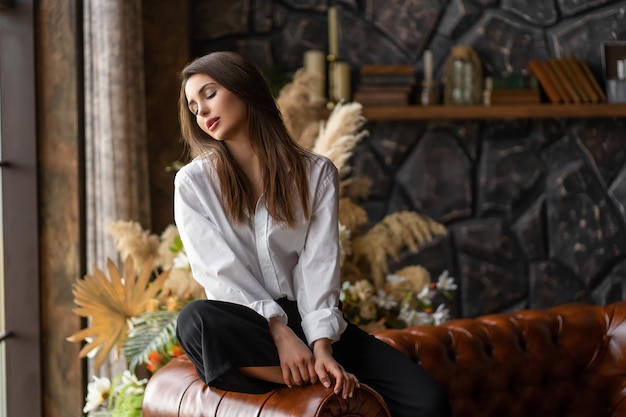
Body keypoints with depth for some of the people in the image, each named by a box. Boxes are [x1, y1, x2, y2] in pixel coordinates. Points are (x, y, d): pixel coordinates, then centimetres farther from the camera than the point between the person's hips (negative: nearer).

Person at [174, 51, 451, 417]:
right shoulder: (193, 183, 3)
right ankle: (333, 387, -30)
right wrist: (280, 333, -22)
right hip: (247, 326, 0)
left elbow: (319, 264, -5)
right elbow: (221, 271, -8)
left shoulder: (317, 173, 6)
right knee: (197, 320, -39)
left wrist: (321, 346, -21)